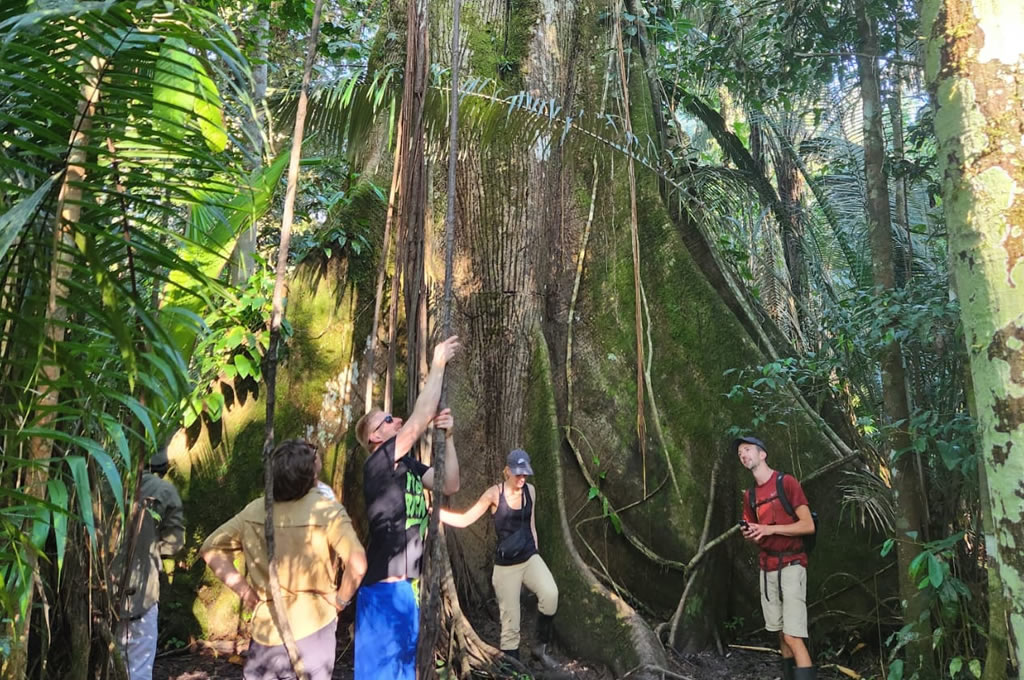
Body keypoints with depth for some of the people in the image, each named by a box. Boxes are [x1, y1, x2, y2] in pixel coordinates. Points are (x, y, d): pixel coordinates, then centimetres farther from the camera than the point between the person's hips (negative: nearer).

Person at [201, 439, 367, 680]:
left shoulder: (253, 511, -3)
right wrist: (341, 599, -10)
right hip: (311, 630, -3)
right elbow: (357, 565, -28)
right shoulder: (328, 512, -18)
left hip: (266, 629, 3)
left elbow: (211, 547, 5)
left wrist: (243, 589, 4)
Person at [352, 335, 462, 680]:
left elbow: (450, 485, 6)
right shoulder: (378, 464, -14)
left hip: (404, 584, 9)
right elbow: (420, 419, -21)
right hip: (384, 586, -9)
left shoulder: (407, 465, 11)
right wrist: (438, 364, -15)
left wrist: (448, 436, -4)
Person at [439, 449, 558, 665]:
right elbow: (464, 520, -10)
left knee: (550, 595, -24)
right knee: (510, 624, -1)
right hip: (506, 565, -3)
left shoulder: (530, 490, 2)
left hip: (530, 558, 3)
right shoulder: (494, 493, -11)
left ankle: (541, 647, -2)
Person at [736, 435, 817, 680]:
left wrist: (770, 529, -18)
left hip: (791, 564, -6)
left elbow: (808, 525, -12)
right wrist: (750, 535, -4)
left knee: (793, 636, -13)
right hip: (767, 567, 6)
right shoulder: (749, 495, 13)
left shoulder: (786, 482, -6)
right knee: (780, 633, 10)